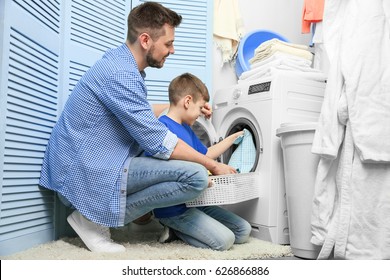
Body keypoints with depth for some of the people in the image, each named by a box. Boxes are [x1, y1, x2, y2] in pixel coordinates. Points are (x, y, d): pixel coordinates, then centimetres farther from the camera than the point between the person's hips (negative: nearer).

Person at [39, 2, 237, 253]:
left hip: (87, 160, 10)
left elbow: (141, 112, 26)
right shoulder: (121, 75, -22)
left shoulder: (120, 61, 9)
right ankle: (95, 218, -9)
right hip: (88, 172, -10)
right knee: (196, 177, -19)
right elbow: (160, 144, -21)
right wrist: (213, 166, -10)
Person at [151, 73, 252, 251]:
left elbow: (207, 154, 26)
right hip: (173, 208, -10)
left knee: (244, 231, 7)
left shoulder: (187, 129, 15)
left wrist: (233, 138, 28)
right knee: (224, 240, -21)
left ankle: (178, 230, 7)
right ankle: (175, 229, 0)